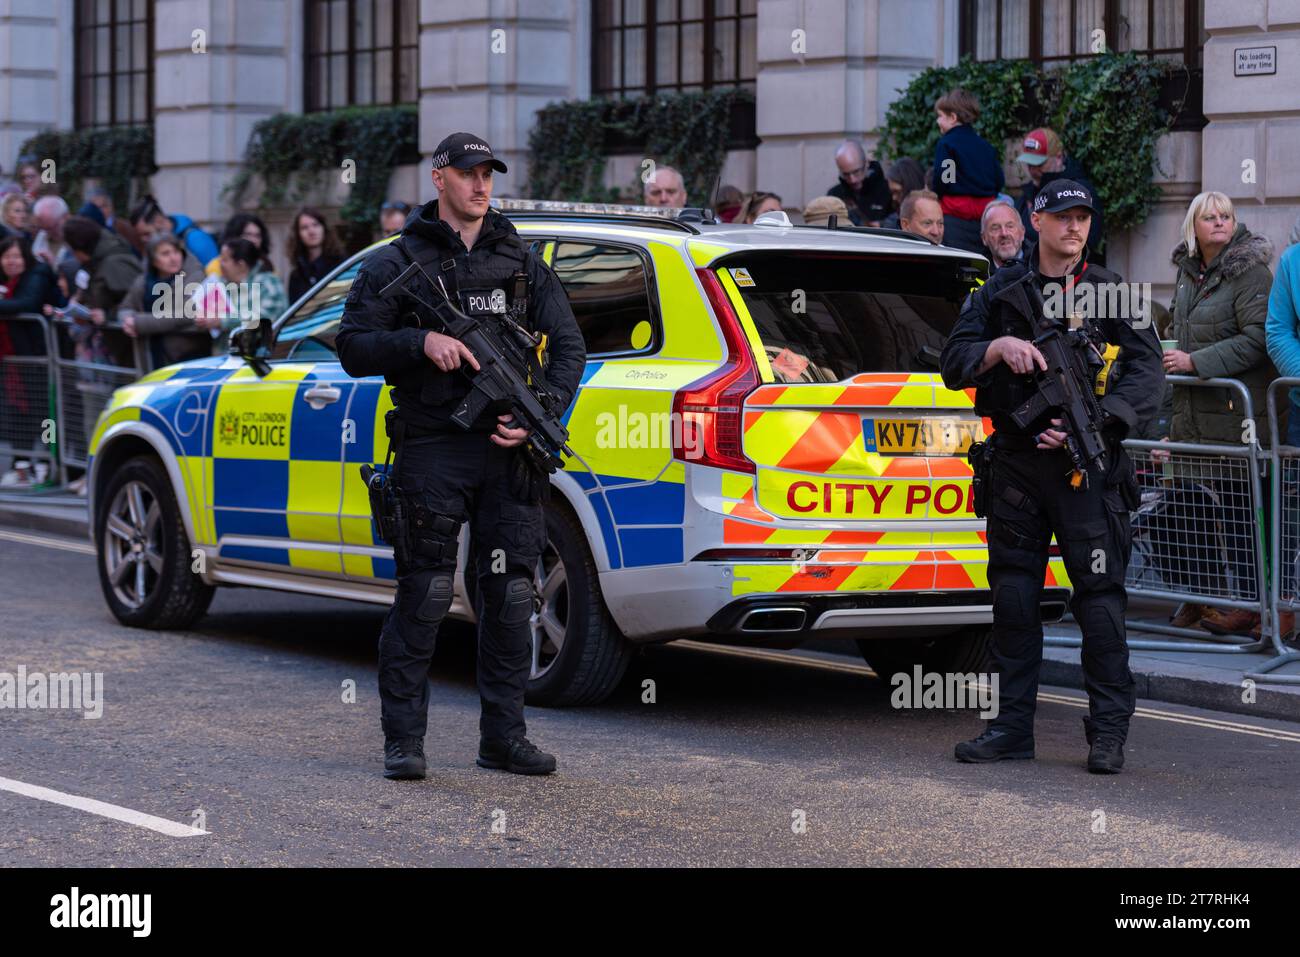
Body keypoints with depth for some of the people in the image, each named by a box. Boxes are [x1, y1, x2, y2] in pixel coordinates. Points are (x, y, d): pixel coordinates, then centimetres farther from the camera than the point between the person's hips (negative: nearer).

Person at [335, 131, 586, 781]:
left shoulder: (521, 259, 14)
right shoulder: (397, 263, 5)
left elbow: (568, 345, 12)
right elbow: (353, 348, 0)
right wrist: (421, 341, -17)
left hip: (509, 451, 4)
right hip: (433, 452, -3)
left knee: (511, 596, 5)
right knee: (423, 597, -5)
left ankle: (504, 735, 13)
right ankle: (403, 740, 1)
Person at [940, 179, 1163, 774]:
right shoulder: (1000, 291, 10)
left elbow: (1146, 372, -3)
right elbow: (953, 364, 6)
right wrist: (999, 347, -14)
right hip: (1015, 463, 3)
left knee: (1100, 594, -5)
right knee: (1013, 596, 6)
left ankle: (1108, 731, 1)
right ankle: (1013, 726, 16)